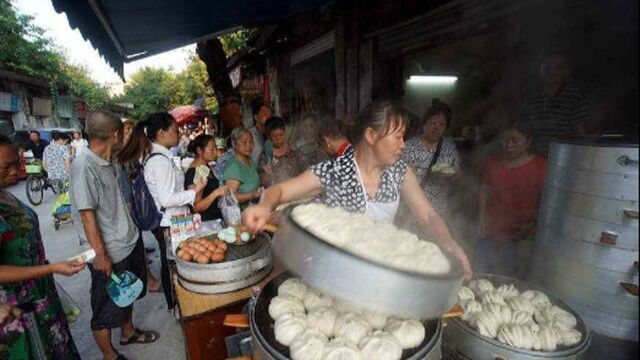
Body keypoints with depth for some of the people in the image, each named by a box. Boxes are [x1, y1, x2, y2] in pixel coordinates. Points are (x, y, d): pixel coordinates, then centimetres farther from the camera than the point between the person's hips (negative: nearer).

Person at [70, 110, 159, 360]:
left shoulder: (108, 162, 3)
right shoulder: (84, 166, -22)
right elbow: (86, 213, -21)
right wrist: (100, 254, -19)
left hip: (129, 242, 8)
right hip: (109, 253, -8)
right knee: (106, 307, 12)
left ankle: (128, 332, 48)